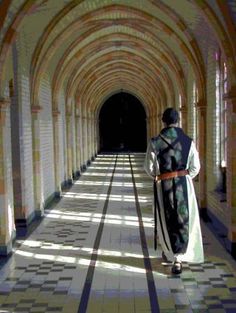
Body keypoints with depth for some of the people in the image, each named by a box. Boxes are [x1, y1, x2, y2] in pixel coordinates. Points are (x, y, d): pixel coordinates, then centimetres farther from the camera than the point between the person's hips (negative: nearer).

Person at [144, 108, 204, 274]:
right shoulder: (188, 141, -5)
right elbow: (195, 167, -2)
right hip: (185, 185, 1)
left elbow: (149, 167, -5)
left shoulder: (155, 142, -9)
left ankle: (171, 254, 20)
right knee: (184, 220, 12)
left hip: (163, 186, -1)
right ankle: (179, 256, 15)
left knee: (166, 220, 15)